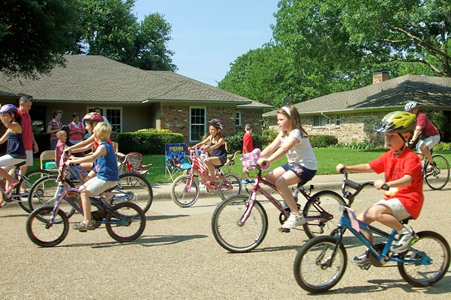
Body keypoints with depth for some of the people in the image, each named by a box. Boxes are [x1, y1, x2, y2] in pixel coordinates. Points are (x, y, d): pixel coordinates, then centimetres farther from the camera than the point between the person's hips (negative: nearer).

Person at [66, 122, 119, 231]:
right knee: (81, 189, 13)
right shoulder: (105, 145, 15)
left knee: (84, 193, -17)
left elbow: (92, 158, -36)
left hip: (107, 179, -10)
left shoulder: (103, 146, -16)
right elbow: (93, 159, 24)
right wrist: (76, 159, 18)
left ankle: (87, 222, -13)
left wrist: (73, 161, -34)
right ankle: (86, 217, 18)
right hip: (102, 176, 10)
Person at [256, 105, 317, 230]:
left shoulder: (296, 133, -21)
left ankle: (297, 216, -19)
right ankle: (290, 199, 12)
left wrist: (268, 160, -50)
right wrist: (257, 158, -13)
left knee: (280, 182, -28)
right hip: (293, 163, 9)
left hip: (306, 166, -9)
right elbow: (271, 147, 1)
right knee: (270, 177, -3)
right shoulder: (283, 133, 8)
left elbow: (284, 149, -38)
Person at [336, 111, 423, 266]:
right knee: (361, 219, -1)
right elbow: (368, 166, 10)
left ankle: (406, 232, -12)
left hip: (408, 199, -8)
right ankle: (371, 252, 17)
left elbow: (407, 179, -32)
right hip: (391, 198, 8)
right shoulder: (389, 156, 8)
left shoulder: (411, 158, -15)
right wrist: (347, 168, -3)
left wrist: (387, 184, -50)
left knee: (374, 212, -32)